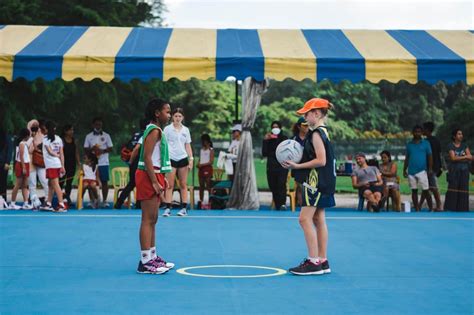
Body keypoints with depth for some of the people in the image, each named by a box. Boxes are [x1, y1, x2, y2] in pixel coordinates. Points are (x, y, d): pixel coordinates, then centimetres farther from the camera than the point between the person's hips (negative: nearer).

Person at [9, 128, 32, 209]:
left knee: (25, 185, 6)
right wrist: (23, 167, -20)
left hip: (25, 165, 9)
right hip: (21, 164, -9)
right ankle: (12, 203, 1)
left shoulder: (24, 143, 15)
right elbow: (21, 156, -18)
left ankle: (26, 203, 5)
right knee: (18, 185, -4)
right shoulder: (22, 143, -13)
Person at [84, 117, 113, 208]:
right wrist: (92, 149, -14)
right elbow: (85, 149, 7)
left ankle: (104, 200, 7)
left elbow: (110, 148, 6)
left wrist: (103, 151, -14)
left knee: (104, 181, 0)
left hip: (104, 163, 0)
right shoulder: (89, 136, 9)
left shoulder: (106, 135, 7)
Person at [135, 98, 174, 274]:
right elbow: (147, 158, -20)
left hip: (155, 177, 10)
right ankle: (145, 262, -8)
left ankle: (152, 256, 20)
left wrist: (161, 179, 19)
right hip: (148, 176, -10)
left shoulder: (156, 130, 18)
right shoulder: (154, 130, -13)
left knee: (152, 220, 14)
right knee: (148, 219, -9)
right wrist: (154, 182, -23)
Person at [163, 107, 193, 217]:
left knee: (183, 184, 4)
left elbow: (188, 146, 11)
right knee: (170, 185, -5)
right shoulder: (167, 129, 1)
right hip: (171, 159, -3)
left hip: (183, 158, 3)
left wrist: (191, 159, 3)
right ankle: (168, 208, -5)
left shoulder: (186, 130, 9)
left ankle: (184, 208, 7)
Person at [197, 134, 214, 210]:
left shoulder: (211, 150, -4)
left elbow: (211, 161, -10)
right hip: (201, 169, 6)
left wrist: (202, 165, -16)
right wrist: (198, 164, -4)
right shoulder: (201, 150, 16)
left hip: (207, 168, -6)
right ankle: (201, 202, 11)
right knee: (201, 186, 7)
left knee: (208, 186, -7)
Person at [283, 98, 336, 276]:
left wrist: (297, 166, -18)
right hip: (322, 181, 10)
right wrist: (296, 162, 8)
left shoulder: (316, 133, -15)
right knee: (318, 220, 12)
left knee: (305, 219, -9)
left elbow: (321, 161, -22)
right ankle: (322, 261, 16)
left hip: (318, 181, -10)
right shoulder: (323, 131, 14)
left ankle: (314, 262, -9)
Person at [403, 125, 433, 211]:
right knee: (414, 191, 6)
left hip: (422, 171, -3)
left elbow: (430, 156, 3)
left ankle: (431, 208, 5)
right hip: (411, 171, 3)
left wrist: (430, 169, -5)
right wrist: (404, 170, 10)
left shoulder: (426, 143, 4)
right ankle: (417, 210, 12)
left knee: (426, 190, -6)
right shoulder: (409, 144, 10)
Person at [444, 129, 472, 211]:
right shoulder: (450, 146, -1)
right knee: (452, 189, -7)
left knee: (463, 189, -1)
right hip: (454, 170, -3)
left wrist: (458, 158, -13)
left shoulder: (464, 145, 10)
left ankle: (462, 209, 3)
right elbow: (453, 158, -13)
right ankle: (450, 209, -5)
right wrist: (465, 156, -9)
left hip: (464, 171, 3)